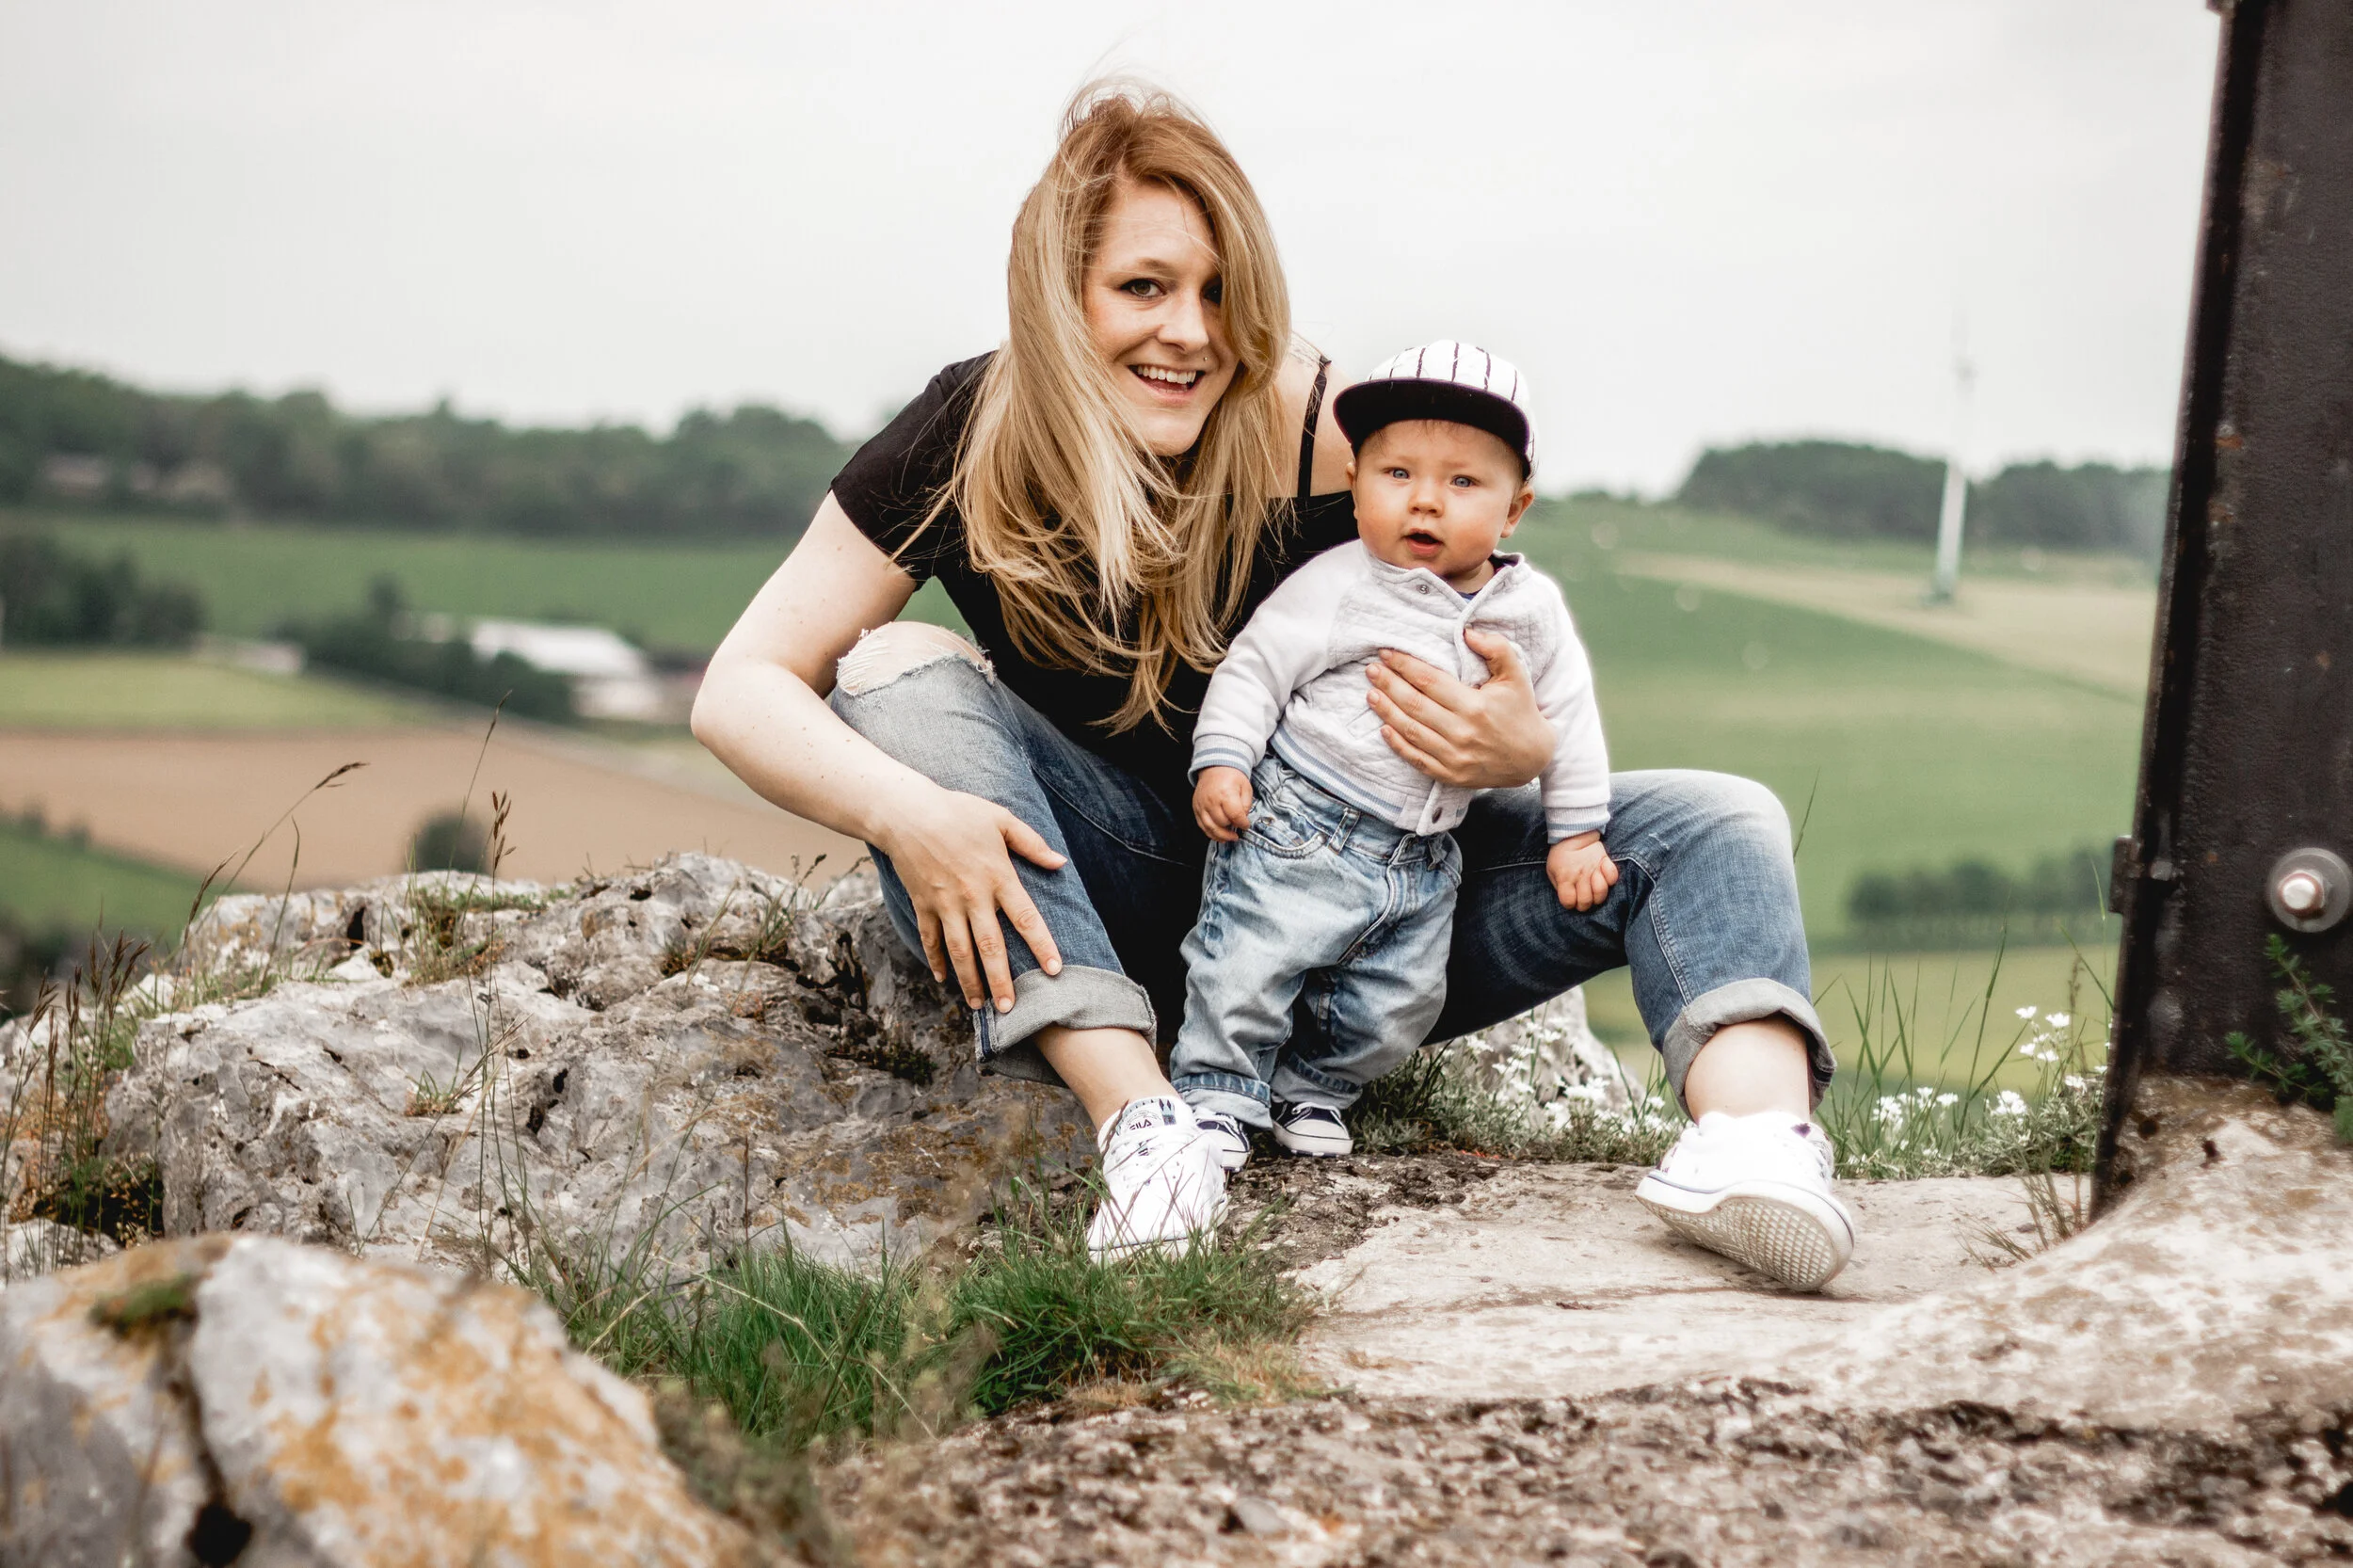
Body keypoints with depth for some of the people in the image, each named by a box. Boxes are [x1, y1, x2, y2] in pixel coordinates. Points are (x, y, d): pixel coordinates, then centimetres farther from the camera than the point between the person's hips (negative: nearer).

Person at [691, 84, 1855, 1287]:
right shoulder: (966, 443, -14)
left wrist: (1517, 750, -34)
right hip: (1109, 928, 0)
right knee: (900, 675, -25)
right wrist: (909, 813, -35)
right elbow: (741, 691, -15)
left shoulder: (1334, 442, -18)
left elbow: (1507, 701, -9)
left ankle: (1758, 1145, -46)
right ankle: (1138, 1117, -35)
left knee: (1713, 827, -16)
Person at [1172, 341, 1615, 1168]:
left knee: (1398, 1004, 8)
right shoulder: (1338, 585, -11)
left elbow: (1568, 719, 11)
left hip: (1421, 859, 4)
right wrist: (1221, 762, -18)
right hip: (1299, 828, -4)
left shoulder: (1532, 609, 2)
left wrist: (1576, 832, 10)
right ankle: (1219, 1092, 10)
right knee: (1246, 965, -10)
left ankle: (1314, 1086, 30)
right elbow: (1255, 668, -7)